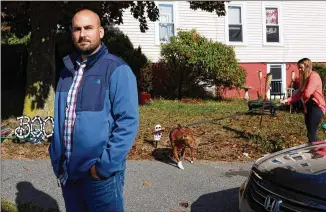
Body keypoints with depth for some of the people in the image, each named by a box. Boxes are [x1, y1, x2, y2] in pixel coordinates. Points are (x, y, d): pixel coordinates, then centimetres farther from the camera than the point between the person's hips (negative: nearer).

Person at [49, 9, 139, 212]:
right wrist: (56, 158, 9)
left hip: (100, 175, -6)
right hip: (67, 172, 6)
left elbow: (128, 122, -17)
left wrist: (105, 166, -19)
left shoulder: (117, 70, -11)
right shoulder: (67, 71, 9)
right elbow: (59, 119, 15)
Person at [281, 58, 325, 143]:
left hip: (316, 107, -9)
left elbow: (307, 94, -23)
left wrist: (302, 95, 0)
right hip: (308, 107, 9)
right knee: (311, 133, 10)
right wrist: (287, 100, -3)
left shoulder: (314, 76, -14)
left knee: (311, 134, -11)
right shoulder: (304, 78, 15)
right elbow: (299, 94, 10)